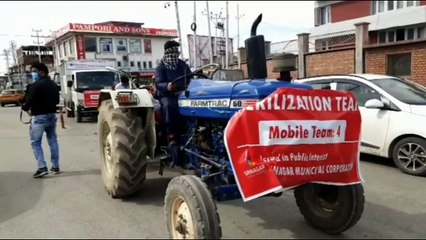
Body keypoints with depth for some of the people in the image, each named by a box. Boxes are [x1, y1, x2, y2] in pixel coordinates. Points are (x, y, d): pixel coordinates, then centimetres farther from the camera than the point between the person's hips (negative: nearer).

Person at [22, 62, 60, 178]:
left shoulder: (36, 85, -15)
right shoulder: (53, 85, 12)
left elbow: (29, 101, -17)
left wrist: (25, 107, 3)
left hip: (39, 117, -7)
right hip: (52, 115, 8)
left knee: (36, 142, 0)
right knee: (53, 141, 12)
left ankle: (42, 167, -8)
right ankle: (55, 166, 15)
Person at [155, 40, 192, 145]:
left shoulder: (183, 65, 17)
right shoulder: (161, 67, 4)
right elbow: (158, 84, -11)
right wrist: (167, 86, -35)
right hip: (167, 95, -3)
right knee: (169, 105, -38)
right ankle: (171, 136, -37)